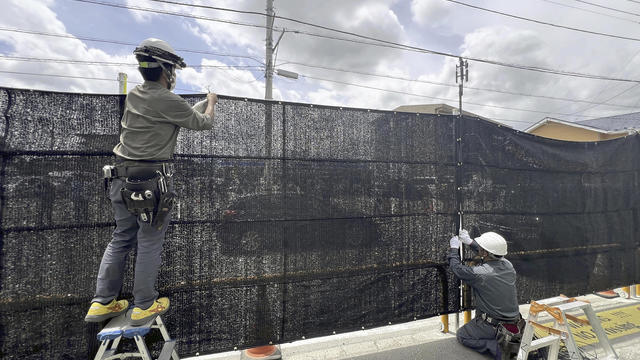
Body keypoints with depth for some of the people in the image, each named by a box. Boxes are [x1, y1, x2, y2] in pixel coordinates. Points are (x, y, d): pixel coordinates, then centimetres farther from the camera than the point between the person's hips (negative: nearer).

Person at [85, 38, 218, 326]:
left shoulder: (133, 95, 10)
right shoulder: (167, 101, -13)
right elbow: (203, 123, 0)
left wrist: (201, 104, 29)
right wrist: (211, 102, 18)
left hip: (121, 180, 8)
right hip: (151, 183, -8)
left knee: (122, 239, 18)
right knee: (150, 244, 5)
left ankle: (102, 303, 28)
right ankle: (144, 306, 20)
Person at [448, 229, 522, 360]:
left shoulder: (479, 273, -28)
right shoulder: (508, 265, -9)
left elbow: (456, 267, -10)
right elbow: (490, 256, 13)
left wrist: (454, 248, 5)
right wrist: (469, 242, 18)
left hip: (494, 327, -7)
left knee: (461, 335, 11)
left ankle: (498, 348, -4)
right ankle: (508, 340, 14)